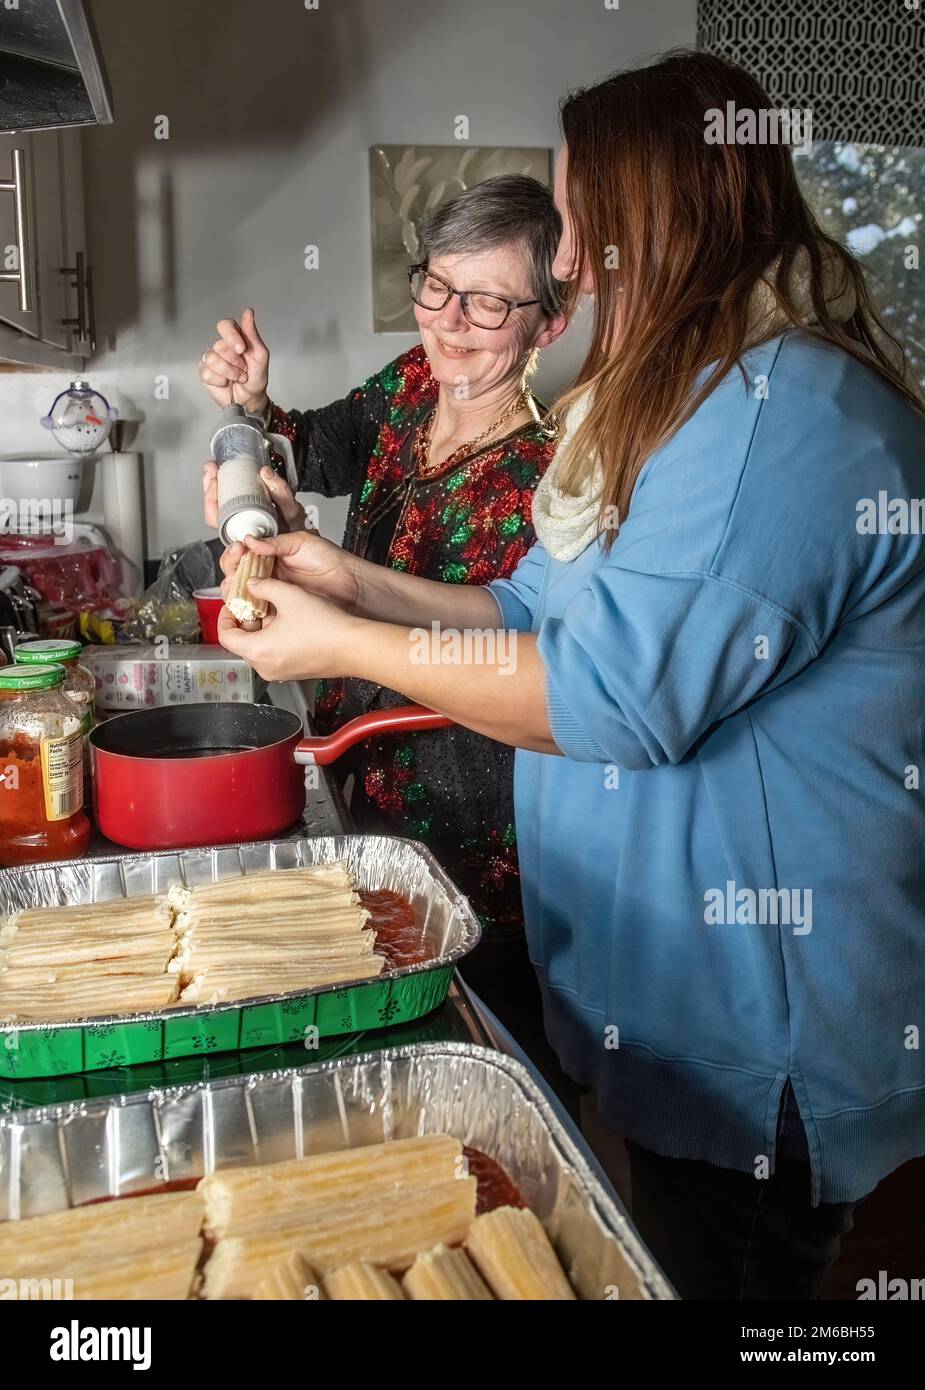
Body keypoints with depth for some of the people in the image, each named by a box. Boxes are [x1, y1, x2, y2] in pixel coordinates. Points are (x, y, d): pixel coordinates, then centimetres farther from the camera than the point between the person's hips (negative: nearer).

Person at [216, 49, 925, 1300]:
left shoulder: (790, 409, -23)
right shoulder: (677, 396, 12)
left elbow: (620, 694, -27)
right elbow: (547, 613, 14)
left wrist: (344, 646, -18)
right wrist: (365, 585, 1)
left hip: (758, 1034, -9)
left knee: (724, 1272, 12)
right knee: (666, 1254, 25)